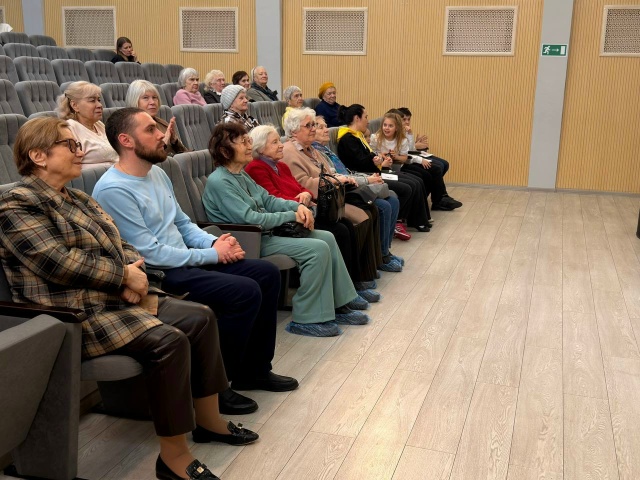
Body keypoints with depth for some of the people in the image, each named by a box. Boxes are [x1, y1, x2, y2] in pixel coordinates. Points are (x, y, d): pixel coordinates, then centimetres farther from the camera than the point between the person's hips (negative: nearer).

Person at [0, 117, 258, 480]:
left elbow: (121, 246, 16)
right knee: (168, 340, -28)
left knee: (201, 317, -1)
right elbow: (60, 262, -21)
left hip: (116, 299, 9)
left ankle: (208, 421, 11)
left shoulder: (78, 199, 19)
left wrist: (134, 273, -7)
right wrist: (125, 276, -14)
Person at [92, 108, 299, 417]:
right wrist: (212, 255, -13)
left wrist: (215, 242, -1)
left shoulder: (157, 173, 12)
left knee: (267, 274, 4)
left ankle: (255, 370, 15)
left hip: (186, 260, 10)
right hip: (157, 276, -10)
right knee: (245, 292, -24)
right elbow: (151, 254, -20)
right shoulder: (113, 190, -18)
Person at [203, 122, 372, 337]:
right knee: (317, 249, -20)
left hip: (265, 232, 10)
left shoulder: (240, 175, 13)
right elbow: (248, 218, -23)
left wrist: (297, 206, -3)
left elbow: (267, 200, 16)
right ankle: (306, 319, -12)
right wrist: (291, 216, -16)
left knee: (327, 237, 5)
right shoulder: (218, 182, -17)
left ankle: (337, 306, 11)